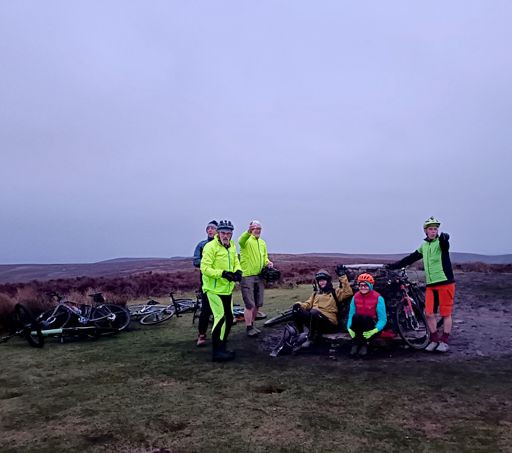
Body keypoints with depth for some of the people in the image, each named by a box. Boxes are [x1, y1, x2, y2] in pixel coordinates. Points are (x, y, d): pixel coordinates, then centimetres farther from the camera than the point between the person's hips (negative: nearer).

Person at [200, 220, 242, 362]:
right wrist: (222, 273, -31)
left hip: (227, 289, 9)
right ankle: (216, 351, -3)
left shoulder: (232, 246, 9)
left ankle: (222, 346, 29)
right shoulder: (211, 247, -16)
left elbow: (236, 262, 14)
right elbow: (205, 268, -21)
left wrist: (238, 271, -8)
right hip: (214, 289, -8)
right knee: (220, 318, -14)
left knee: (229, 319, 14)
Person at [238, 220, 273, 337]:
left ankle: (252, 324, 30)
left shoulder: (262, 242, 16)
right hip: (247, 276, -7)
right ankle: (249, 328, 7)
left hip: (259, 277, 7)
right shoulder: (247, 240, -7)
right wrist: (248, 231, -53)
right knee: (250, 304, -4)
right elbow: (241, 240, -32)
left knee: (257, 304, 14)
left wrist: (268, 262, 1)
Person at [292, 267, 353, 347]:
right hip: (313, 318, 5)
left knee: (314, 312, -37)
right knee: (296, 308, -19)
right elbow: (308, 304, 16)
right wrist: (300, 305, -6)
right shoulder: (315, 293, 27)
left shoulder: (335, 292, 11)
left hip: (329, 323, -5)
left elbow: (348, 292, -6)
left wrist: (342, 277, -10)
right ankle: (301, 334, -13)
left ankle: (310, 339, -24)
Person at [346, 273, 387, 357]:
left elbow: (383, 319, -11)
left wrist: (374, 331, -28)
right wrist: (349, 328, -20)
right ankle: (355, 343, -18)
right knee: (355, 316, -31)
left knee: (365, 318, -35)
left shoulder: (378, 298, -9)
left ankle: (364, 344, -17)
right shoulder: (355, 297, 1)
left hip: (372, 326, -2)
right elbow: (351, 315, -1)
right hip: (358, 328, 2)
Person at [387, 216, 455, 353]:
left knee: (446, 313, 3)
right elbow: (410, 259, 16)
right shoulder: (423, 246, 12)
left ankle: (444, 341, 14)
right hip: (431, 285, 5)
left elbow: (445, 240, -31)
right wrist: (392, 266, 13)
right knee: (429, 313, 2)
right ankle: (434, 340, 16)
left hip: (445, 283, -5)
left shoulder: (441, 242, -5)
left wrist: (444, 237, -55)